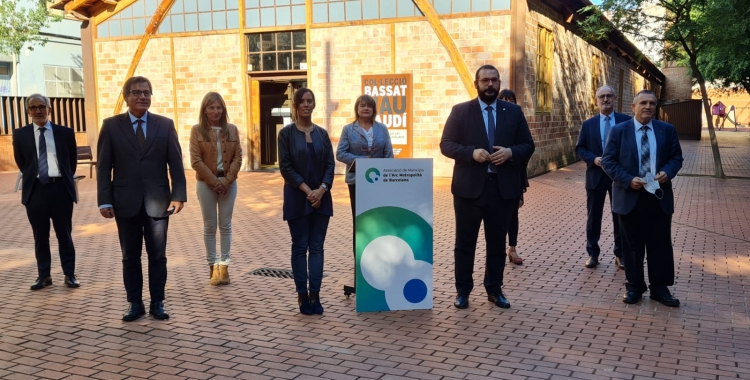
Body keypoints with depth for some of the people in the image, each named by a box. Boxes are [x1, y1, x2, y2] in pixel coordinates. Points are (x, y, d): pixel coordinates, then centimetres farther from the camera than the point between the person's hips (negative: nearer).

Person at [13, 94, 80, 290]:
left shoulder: (65, 132, 3)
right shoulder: (20, 134, 3)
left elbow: (72, 161, 11)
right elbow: (21, 163, 12)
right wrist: (32, 178, 12)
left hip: (60, 188, -1)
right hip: (35, 189, 1)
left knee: (64, 234, 7)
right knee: (40, 236, 8)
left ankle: (70, 274, 15)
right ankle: (43, 275, 17)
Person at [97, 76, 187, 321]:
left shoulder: (165, 125, 4)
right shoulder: (111, 125, 2)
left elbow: (175, 163, 2)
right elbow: (104, 166, 0)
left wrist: (178, 195, -6)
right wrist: (105, 201, -7)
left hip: (157, 201, 0)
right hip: (126, 202, 0)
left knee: (158, 256, 6)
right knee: (130, 257, 8)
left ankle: (157, 303, 18)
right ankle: (135, 304, 19)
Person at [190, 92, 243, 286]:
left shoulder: (232, 129, 4)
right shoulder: (197, 130, -3)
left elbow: (238, 157, 1)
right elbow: (196, 160, -8)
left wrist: (226, 180, -11)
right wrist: (214, 181, -13)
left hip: (228, 183, 2)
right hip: (206, 183, -2)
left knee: (226, 225, 6)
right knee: (209, 226, 5)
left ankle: (224, 265, 13)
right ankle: (213, 266, 13)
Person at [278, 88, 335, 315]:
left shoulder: (322, 133, 8)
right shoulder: (286, 133, -2)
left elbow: (330, 164, 4)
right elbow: (285, 167, -7)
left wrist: (322, 189, -12)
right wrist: (307, 190, -14)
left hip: (321, 198, 3)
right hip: (297, 198, -3)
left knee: (317, 247, 4)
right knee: (300, 247, 3)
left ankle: (315, 295, 8)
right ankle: (302, 296, 10)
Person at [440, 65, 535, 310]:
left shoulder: (514, 112, 7)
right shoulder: (460, 111, 1)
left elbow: (528, 145, 7)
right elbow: (446, 144, -3)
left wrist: (511, 152, -14)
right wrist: (471, 152, -19)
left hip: (502, 187, 2)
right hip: (469, 186, -2)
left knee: (497, 242, 11)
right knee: (465, 242, 6)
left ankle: (494, 289, 23)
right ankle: (462, 290, 17)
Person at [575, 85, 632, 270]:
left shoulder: (627, 121, 0)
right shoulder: (588, 124, 5)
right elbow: (579, 148, 4)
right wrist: (594, 159, -14)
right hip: (596, 175, 1)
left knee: (620, 216, 8)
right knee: (593, 216, 6)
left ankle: (620, 254, 20)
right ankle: (592, 253, 18)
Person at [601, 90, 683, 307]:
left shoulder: (667, 130, 5)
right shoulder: (618, 130, -2)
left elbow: (676, 157, 9)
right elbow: (608, 161, -5)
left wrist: (668, 172, -12)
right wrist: (628, 180, -17)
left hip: (659, 196, 2)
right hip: (630, 197, -2)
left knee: (660, 244, 6)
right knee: (632, 245, 7)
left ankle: (660, 288, 18)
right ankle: (634, 286, 19)